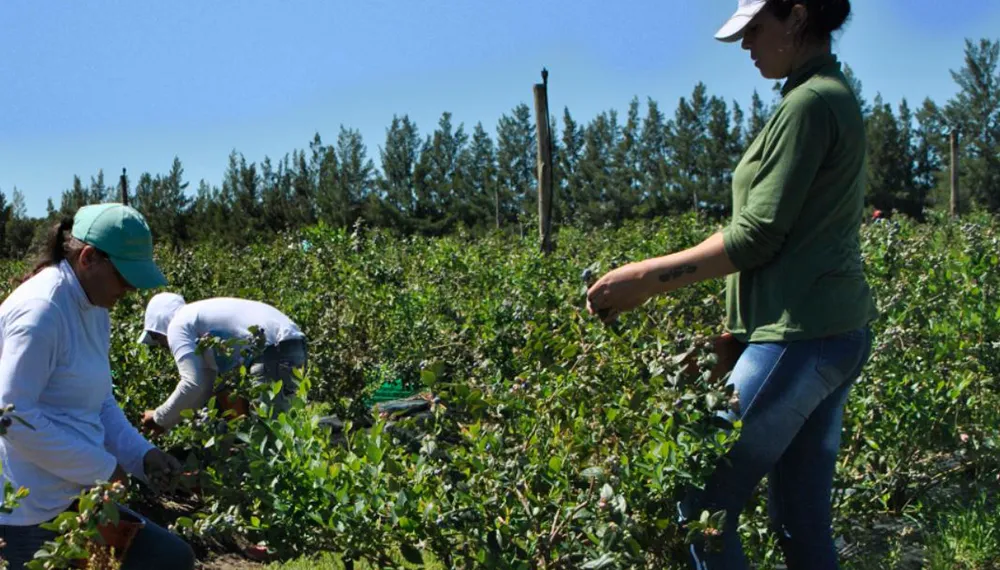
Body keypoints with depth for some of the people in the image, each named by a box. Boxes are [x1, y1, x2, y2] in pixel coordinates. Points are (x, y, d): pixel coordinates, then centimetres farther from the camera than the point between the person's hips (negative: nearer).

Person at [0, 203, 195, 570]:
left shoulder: (93, 310, 10)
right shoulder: (40, 311, -18)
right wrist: (101, 467, -16)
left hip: (75, 496, 9)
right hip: (31, 514, -8)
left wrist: (142, 455, 4)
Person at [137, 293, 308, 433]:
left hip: (275, 350, -10)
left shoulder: (178, 326, 3)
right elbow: (205, 384, 29)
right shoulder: (199, 316, 30)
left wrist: (160, 419, 7)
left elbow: (193, 383, -8)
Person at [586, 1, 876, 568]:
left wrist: (644, 279, -11)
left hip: (801, 337, -10)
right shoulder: (838, 96, 17)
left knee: (705, 508, -4)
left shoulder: (808, 103, -13)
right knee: (803, 520, 15)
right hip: (840, 332, 10)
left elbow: (756, 238, -16)